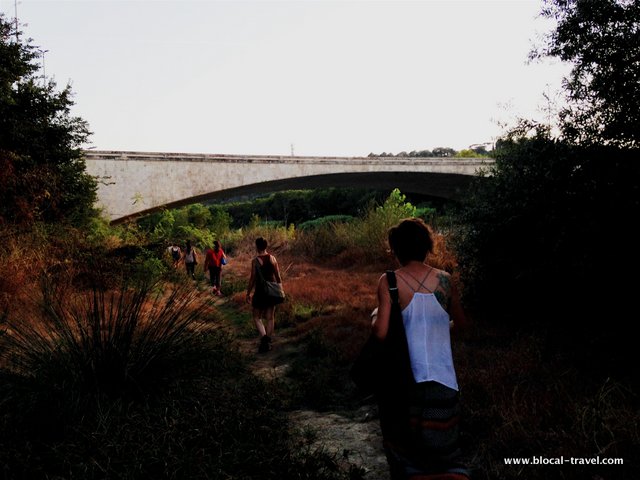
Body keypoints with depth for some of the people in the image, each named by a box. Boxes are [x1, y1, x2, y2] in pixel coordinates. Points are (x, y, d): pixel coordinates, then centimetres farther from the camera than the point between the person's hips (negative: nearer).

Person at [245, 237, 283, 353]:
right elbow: (278, 276, 3)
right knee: (270, 318, 12)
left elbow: (253, 278, -12)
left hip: (260, 291, -4)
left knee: (257, 317, 8)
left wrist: (248, 293, -3)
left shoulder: (255, 260, -12)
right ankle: (267, 342, 16)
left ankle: (264, 336, -15)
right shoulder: (272, 258, 0)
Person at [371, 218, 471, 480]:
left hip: (403, 378, -1)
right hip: (441, 379, 2)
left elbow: (381, 332, -16)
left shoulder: (389, 282, -10)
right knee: (442, 451, 11)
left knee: (403, 444, 19)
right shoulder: (444, 280, -3)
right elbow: (462, 323, 11)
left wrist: (374, 316, 4)